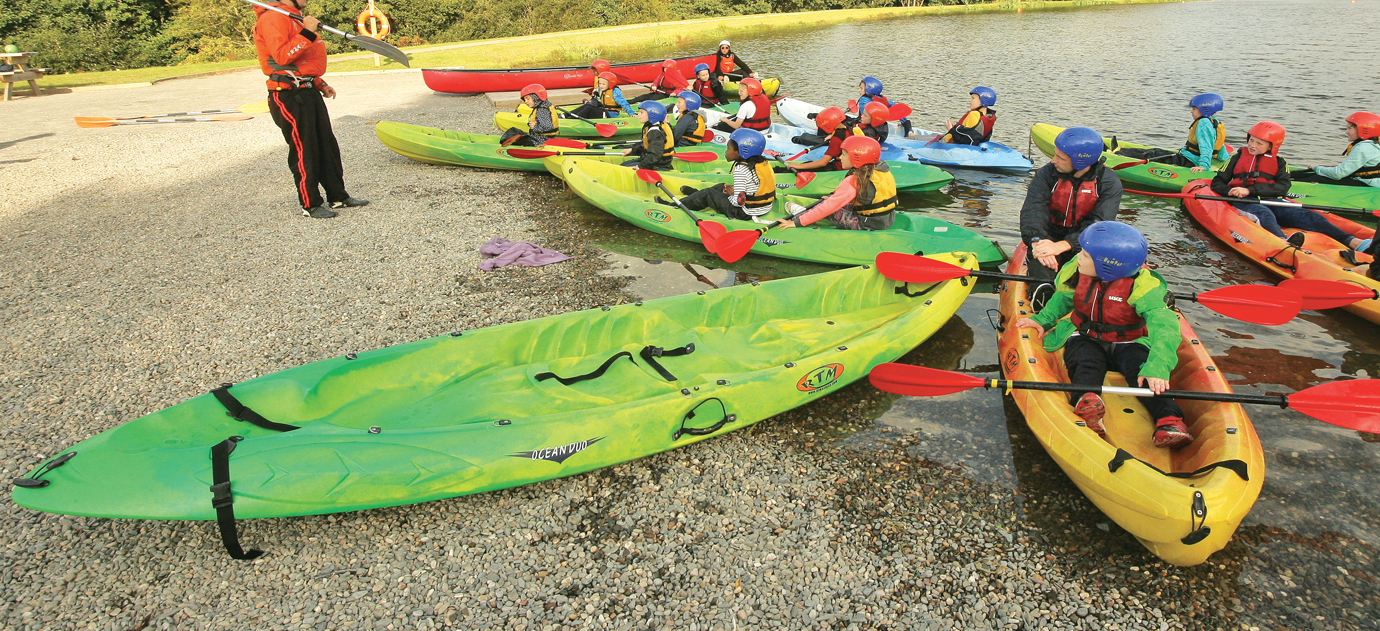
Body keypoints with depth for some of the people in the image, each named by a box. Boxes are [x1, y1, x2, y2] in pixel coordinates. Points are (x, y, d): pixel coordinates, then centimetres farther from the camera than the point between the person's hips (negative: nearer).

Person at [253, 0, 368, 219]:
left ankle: (338, 196, 22)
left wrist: (320, 84, 18)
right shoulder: (273, 18, -12)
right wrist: (306, 33, -25)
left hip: (309, 92, 10)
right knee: (303, 151, -4)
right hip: (288, 96, -10)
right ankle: (310, 204, 5)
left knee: (328, 145, 12)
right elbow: (282, 57, -24)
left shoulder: (296, 18, 20)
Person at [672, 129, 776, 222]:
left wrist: (731, 194, -1)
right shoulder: (765, 163, 3)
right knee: (721, 187, 28)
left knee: (707, 194, 8)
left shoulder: (741, 169, -22)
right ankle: (694, 193, 51)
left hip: (745, 214, -9)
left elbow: (739, 201, -23)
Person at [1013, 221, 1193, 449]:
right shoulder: (1077, 271, -8)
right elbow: (1063, 298, 14)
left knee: (1141, 367, -33)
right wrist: (1043, 320, -5)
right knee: (1086, 362, -32)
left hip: (1128, 344, -1)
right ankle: (1086, 400, -61)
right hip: (1086, 339, 2)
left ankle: (1168, 421, -48)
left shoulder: (1142, 286, -21)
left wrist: (1157, 367, -48)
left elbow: (1165, 328, -33)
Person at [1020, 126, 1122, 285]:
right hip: (1051, 235, 0)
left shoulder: (1109, 182, -9)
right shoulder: (1047, 174, -6)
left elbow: (1099, 224, -20)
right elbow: (1033, 208, -20)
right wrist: (1036, 241, -42)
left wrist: (1062, 245, -39)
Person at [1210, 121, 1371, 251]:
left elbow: (1283, 187, 2)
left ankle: (1352, 242, -38)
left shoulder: (1279, 163, 21)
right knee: (1265, 214, -38)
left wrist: (1250, 190, -13)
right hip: (1246, 203, -3)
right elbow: (1217, 182, 17)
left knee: (1305, 215, -22)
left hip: (1273, 201, 3)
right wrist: (1230, 191, -8)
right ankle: (1284, 242, -71)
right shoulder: (1238, 157, 21)